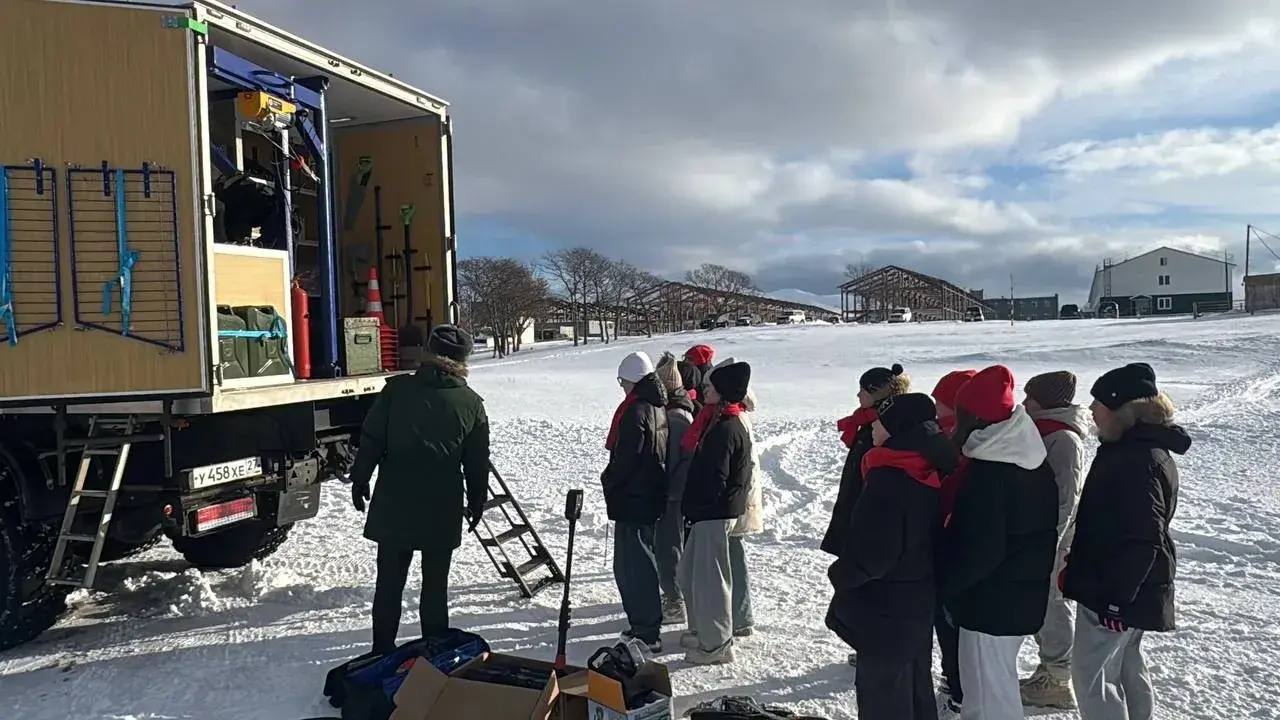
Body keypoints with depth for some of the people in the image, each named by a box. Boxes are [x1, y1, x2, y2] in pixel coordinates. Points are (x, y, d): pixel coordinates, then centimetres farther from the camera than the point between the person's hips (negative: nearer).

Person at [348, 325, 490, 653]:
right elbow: (477, 462, 4)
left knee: (389, 582, 11)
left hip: (394, 504, 0)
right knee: (435, 585, 11)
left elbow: (371, 440, -1)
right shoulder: (471, 403, -1)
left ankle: (382, 653, 19)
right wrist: (477, 500, 16)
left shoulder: (397, 389, -3)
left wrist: (360, 480, 11)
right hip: (443, 509, 0)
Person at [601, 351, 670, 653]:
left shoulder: (635, 411, -19)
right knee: (642, 559, 20)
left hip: (632, 499, -10)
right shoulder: (659, 407, 10)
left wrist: (609, 479, -3)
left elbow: (626, 458, -21)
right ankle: (645, 624, 30)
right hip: (653, 495, 10)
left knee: (632, 564, -3)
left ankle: (646, 632, 1)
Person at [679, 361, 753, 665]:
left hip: (714, 513, -10)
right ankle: (703, 631, 33)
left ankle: (717, 645, 11)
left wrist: (695, 509, -14)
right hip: (711, 511, 10)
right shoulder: (723, 422, 12)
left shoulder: (725, 429, -20)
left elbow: (714, 479, -23)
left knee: (708, 577, 0)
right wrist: (694, 508, 14)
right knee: (689, 571, 20)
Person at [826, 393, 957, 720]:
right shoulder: (932, 475, 1)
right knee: (915, 693, 21)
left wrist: (840, 575, -7)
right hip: (920, 605, 9)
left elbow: (870, 554, -26)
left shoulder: (889, 481, -25)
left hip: (885, 614, -9)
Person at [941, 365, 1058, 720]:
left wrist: (942, 583, -12)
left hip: (989, 602, -9)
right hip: (1022, 597, 9)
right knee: (1000, 686, 23)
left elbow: (979, 550, -25)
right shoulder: (1034, 461, 5)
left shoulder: (988, 471, -24)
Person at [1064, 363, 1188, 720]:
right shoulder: (1134, 448, 8)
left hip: (1115, 592, -10)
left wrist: (1114, 597, -23)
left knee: (1091, 674, -1)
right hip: (1128, 586, 10)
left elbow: (1143, 540, -27)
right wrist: (1076, 567, 20)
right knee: (1127, 665, 22)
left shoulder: (1139, 461, -25)